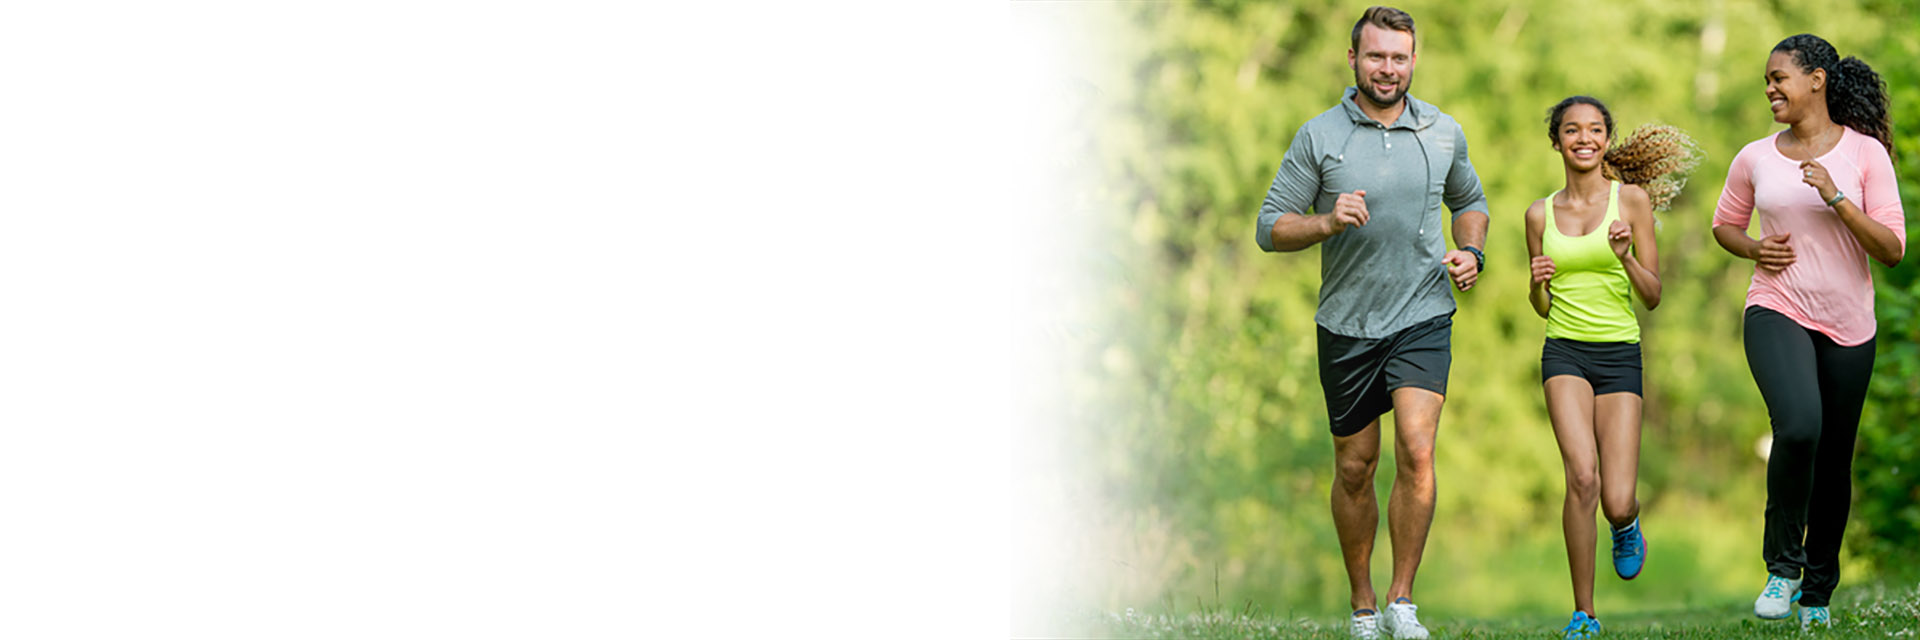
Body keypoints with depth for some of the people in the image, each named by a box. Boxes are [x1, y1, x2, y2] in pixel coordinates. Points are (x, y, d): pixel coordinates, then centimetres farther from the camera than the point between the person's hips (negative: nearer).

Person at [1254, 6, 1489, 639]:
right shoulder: (1319, 136, -3)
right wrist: (1328, 222, -20)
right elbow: (1270, 227, -2)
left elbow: (1470, 201, 23)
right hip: (1346, 325, 0)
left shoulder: (1443, 132, 5)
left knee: (1417, 452, -18)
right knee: (1355, 468, 8)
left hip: (1423, 318, 0)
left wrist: (1470, 252, 3)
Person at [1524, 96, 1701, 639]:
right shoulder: (1541, 214, 8)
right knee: (1582, 477, -22)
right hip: (1564, 353, 1)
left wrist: (1626, 257, -17)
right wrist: (1537, 283, -4)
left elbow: (1653, 296, 1)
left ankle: (1627, 524, 34)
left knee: (1616, 503, -7)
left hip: (1620, 355, -1)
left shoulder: (1632, 199, 1)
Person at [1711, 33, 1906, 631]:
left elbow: (1892, 249, -7)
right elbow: (1724, 224, 21)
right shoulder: (1755, 159, 5)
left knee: (1834, 461, 7)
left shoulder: (1866, 153, -2)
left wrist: (1836, 197, -18)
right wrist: (1753, 249, -1)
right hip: (1777, 312, 0)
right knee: (1799, 427, -27)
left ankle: (1817, 591, 26)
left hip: (1847, 325, 1)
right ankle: (1782, 565, -10)